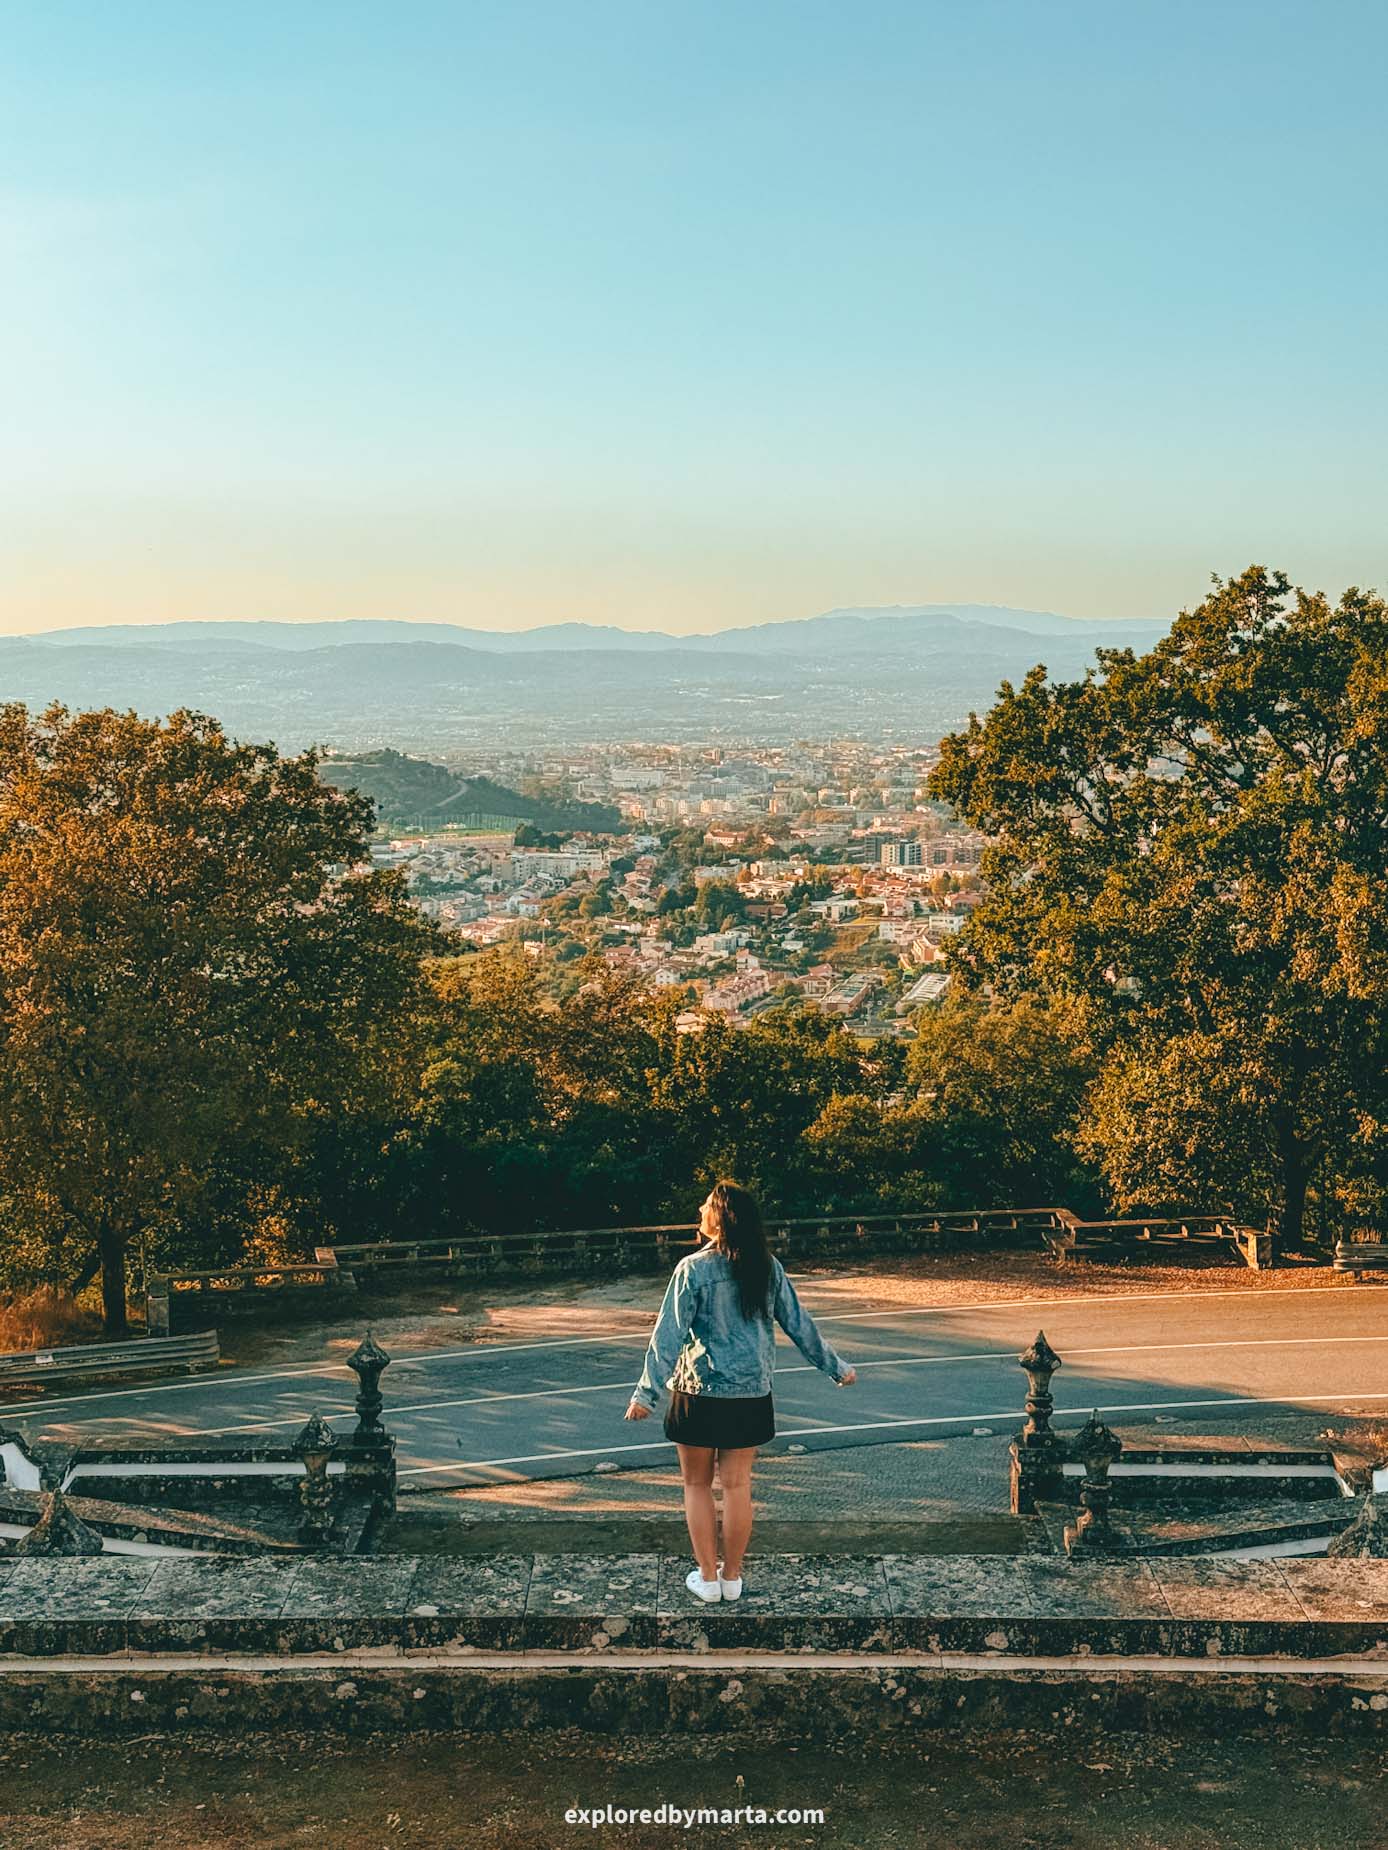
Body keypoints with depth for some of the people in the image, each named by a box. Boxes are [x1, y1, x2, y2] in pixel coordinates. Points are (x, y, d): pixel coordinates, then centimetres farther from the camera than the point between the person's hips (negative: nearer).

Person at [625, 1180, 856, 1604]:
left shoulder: (693, 1268, -12)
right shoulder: (768, 1268, 0)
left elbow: (670, 1334, -14)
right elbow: (799, 1325, 6)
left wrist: (647, 1392, -13)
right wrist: (836, 1367, 17)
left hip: (699, 1393, -3)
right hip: (751, 1394, 4)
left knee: (697, 1485, 12)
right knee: (737, 1486, 12)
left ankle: (707, 1577, 17)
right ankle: (732, 1577, 21)